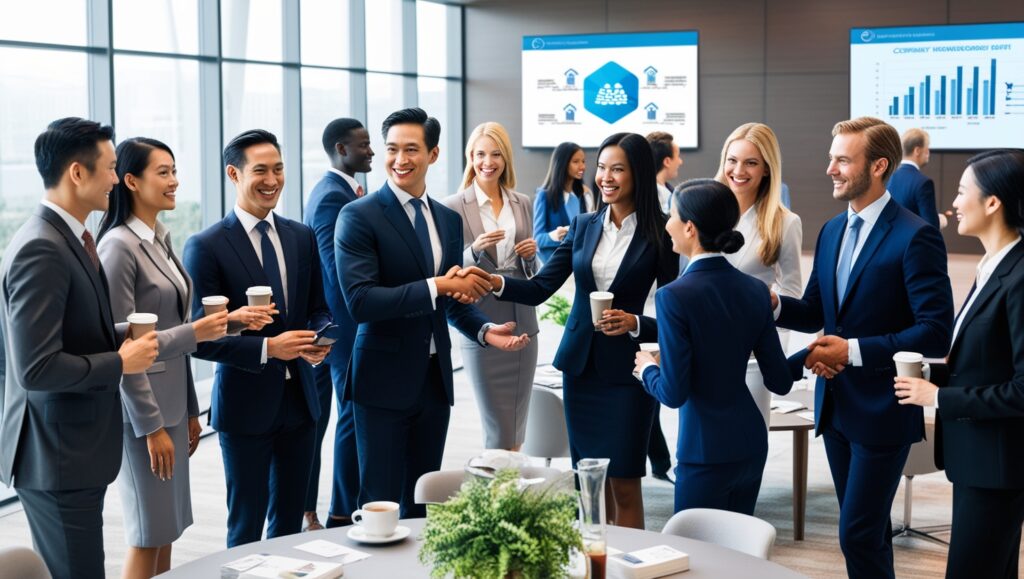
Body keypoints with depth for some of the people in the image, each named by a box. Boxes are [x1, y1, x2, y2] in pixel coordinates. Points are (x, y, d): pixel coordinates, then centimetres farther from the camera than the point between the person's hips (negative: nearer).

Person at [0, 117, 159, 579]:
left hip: (73, 451, 10)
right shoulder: (41, 250, -21)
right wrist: (121, 362, -15)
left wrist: (122, 338, 3)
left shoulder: (67, 238, 10)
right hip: (57, 459, -10)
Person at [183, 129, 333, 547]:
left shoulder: (302, 237, 6)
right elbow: (201, 338, -13)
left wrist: (320, 340, -11)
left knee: (290, 519, 17)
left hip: (299, 399, 5)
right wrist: (267, 348, -23)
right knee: (246, 525, 8)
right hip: (246, 403, -5)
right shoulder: (206, 246, -10)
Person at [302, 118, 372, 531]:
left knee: (314, 416, 14)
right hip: (343, 326, -10)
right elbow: (340, 271, -23)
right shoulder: (335, 196, -18)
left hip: (321, 323, 10)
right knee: (354, 418, -1)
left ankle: (304, 509, 23)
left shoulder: (328, 190, 14)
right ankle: (344, 514, 8)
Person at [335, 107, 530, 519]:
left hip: (435, 378, 6)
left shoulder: (449, 219, 11)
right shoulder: (359, 216, -9)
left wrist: (484, 330, -2)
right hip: (385, 379, -6)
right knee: (380, 503, 0)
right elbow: (359, 301, -20)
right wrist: (436, 286, -23)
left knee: (422, 503, 15)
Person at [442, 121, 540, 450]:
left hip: (522, 324, 5)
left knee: (516, 430, 10)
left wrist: (531, 255, -4)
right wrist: (475, 250, -21)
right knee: (499, 432, -3)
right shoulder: (454, 207, -5)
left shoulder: (523, 204, 10)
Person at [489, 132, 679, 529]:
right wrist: (496, 283, -16)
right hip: (581, 364, 4)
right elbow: (540, 288, 1)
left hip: (627, 369, -4)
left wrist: (634, 324, -22)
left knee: (624, 482, -1)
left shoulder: (658, 235, -6)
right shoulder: (584, 226, 6)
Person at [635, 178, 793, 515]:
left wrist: (648, 369, 4)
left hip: (705, 452, -6)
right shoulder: (755, 291, 0)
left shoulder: (674, 296, -17)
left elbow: (673, 393, -16)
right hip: (751, 445, 6)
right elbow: (780, 383, 3)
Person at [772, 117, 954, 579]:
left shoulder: (914, 237, -15)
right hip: (836, 405, 8)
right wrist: (775, 305, -8)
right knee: (866, 529, 17)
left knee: (857, 535, -8)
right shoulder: (832, 231, 9)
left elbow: (935, 332, -20)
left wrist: (854, 350, -22)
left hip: (881, 410, -8)